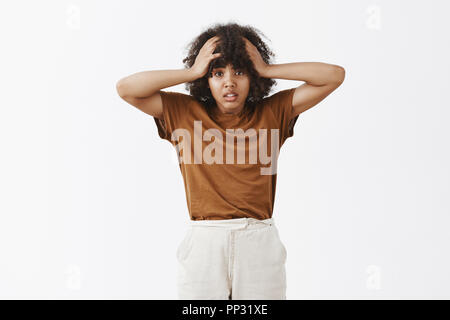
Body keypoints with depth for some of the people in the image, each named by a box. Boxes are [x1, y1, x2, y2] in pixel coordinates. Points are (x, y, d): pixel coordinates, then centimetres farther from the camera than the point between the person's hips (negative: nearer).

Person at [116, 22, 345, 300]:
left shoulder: (273, 112, 5)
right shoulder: (184, 113, 5)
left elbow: (335, 75, 1)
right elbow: (126, 88, -4)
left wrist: (266, 70, -3)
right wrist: (192, 72, -4)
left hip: (260, 245, 1)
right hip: (203, 244, 0)